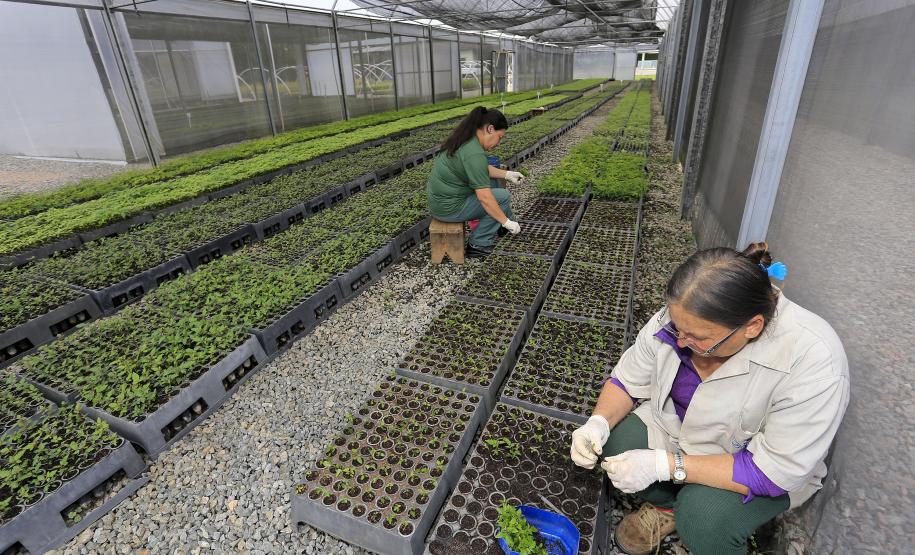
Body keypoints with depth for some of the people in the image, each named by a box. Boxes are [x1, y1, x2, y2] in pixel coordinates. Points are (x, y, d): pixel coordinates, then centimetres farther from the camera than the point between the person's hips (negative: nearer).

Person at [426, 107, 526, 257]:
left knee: (489, 185, 21)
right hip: (450, 207, -10)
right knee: (503, 196, -2)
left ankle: (502, 224, 34)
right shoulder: (474, 153, -25)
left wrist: (507, 174, 14)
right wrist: (506, 222, -17)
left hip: (440, 198, 10)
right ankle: (478, 244, 2)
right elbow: (485, 198, -26)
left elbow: (482, 169, 19)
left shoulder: (465, 139, 6)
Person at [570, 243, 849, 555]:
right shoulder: (680, 318, -23)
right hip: (675, 426, 4)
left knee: (703, 517, -29)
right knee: (616, 442, -20)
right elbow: (627, 381, -9)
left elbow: (774, 472, -28)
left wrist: (666, 465, -34)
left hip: (762, 468, -3)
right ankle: (668, 504, 10)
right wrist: (599, 422, -28)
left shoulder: (813, 361, -33)